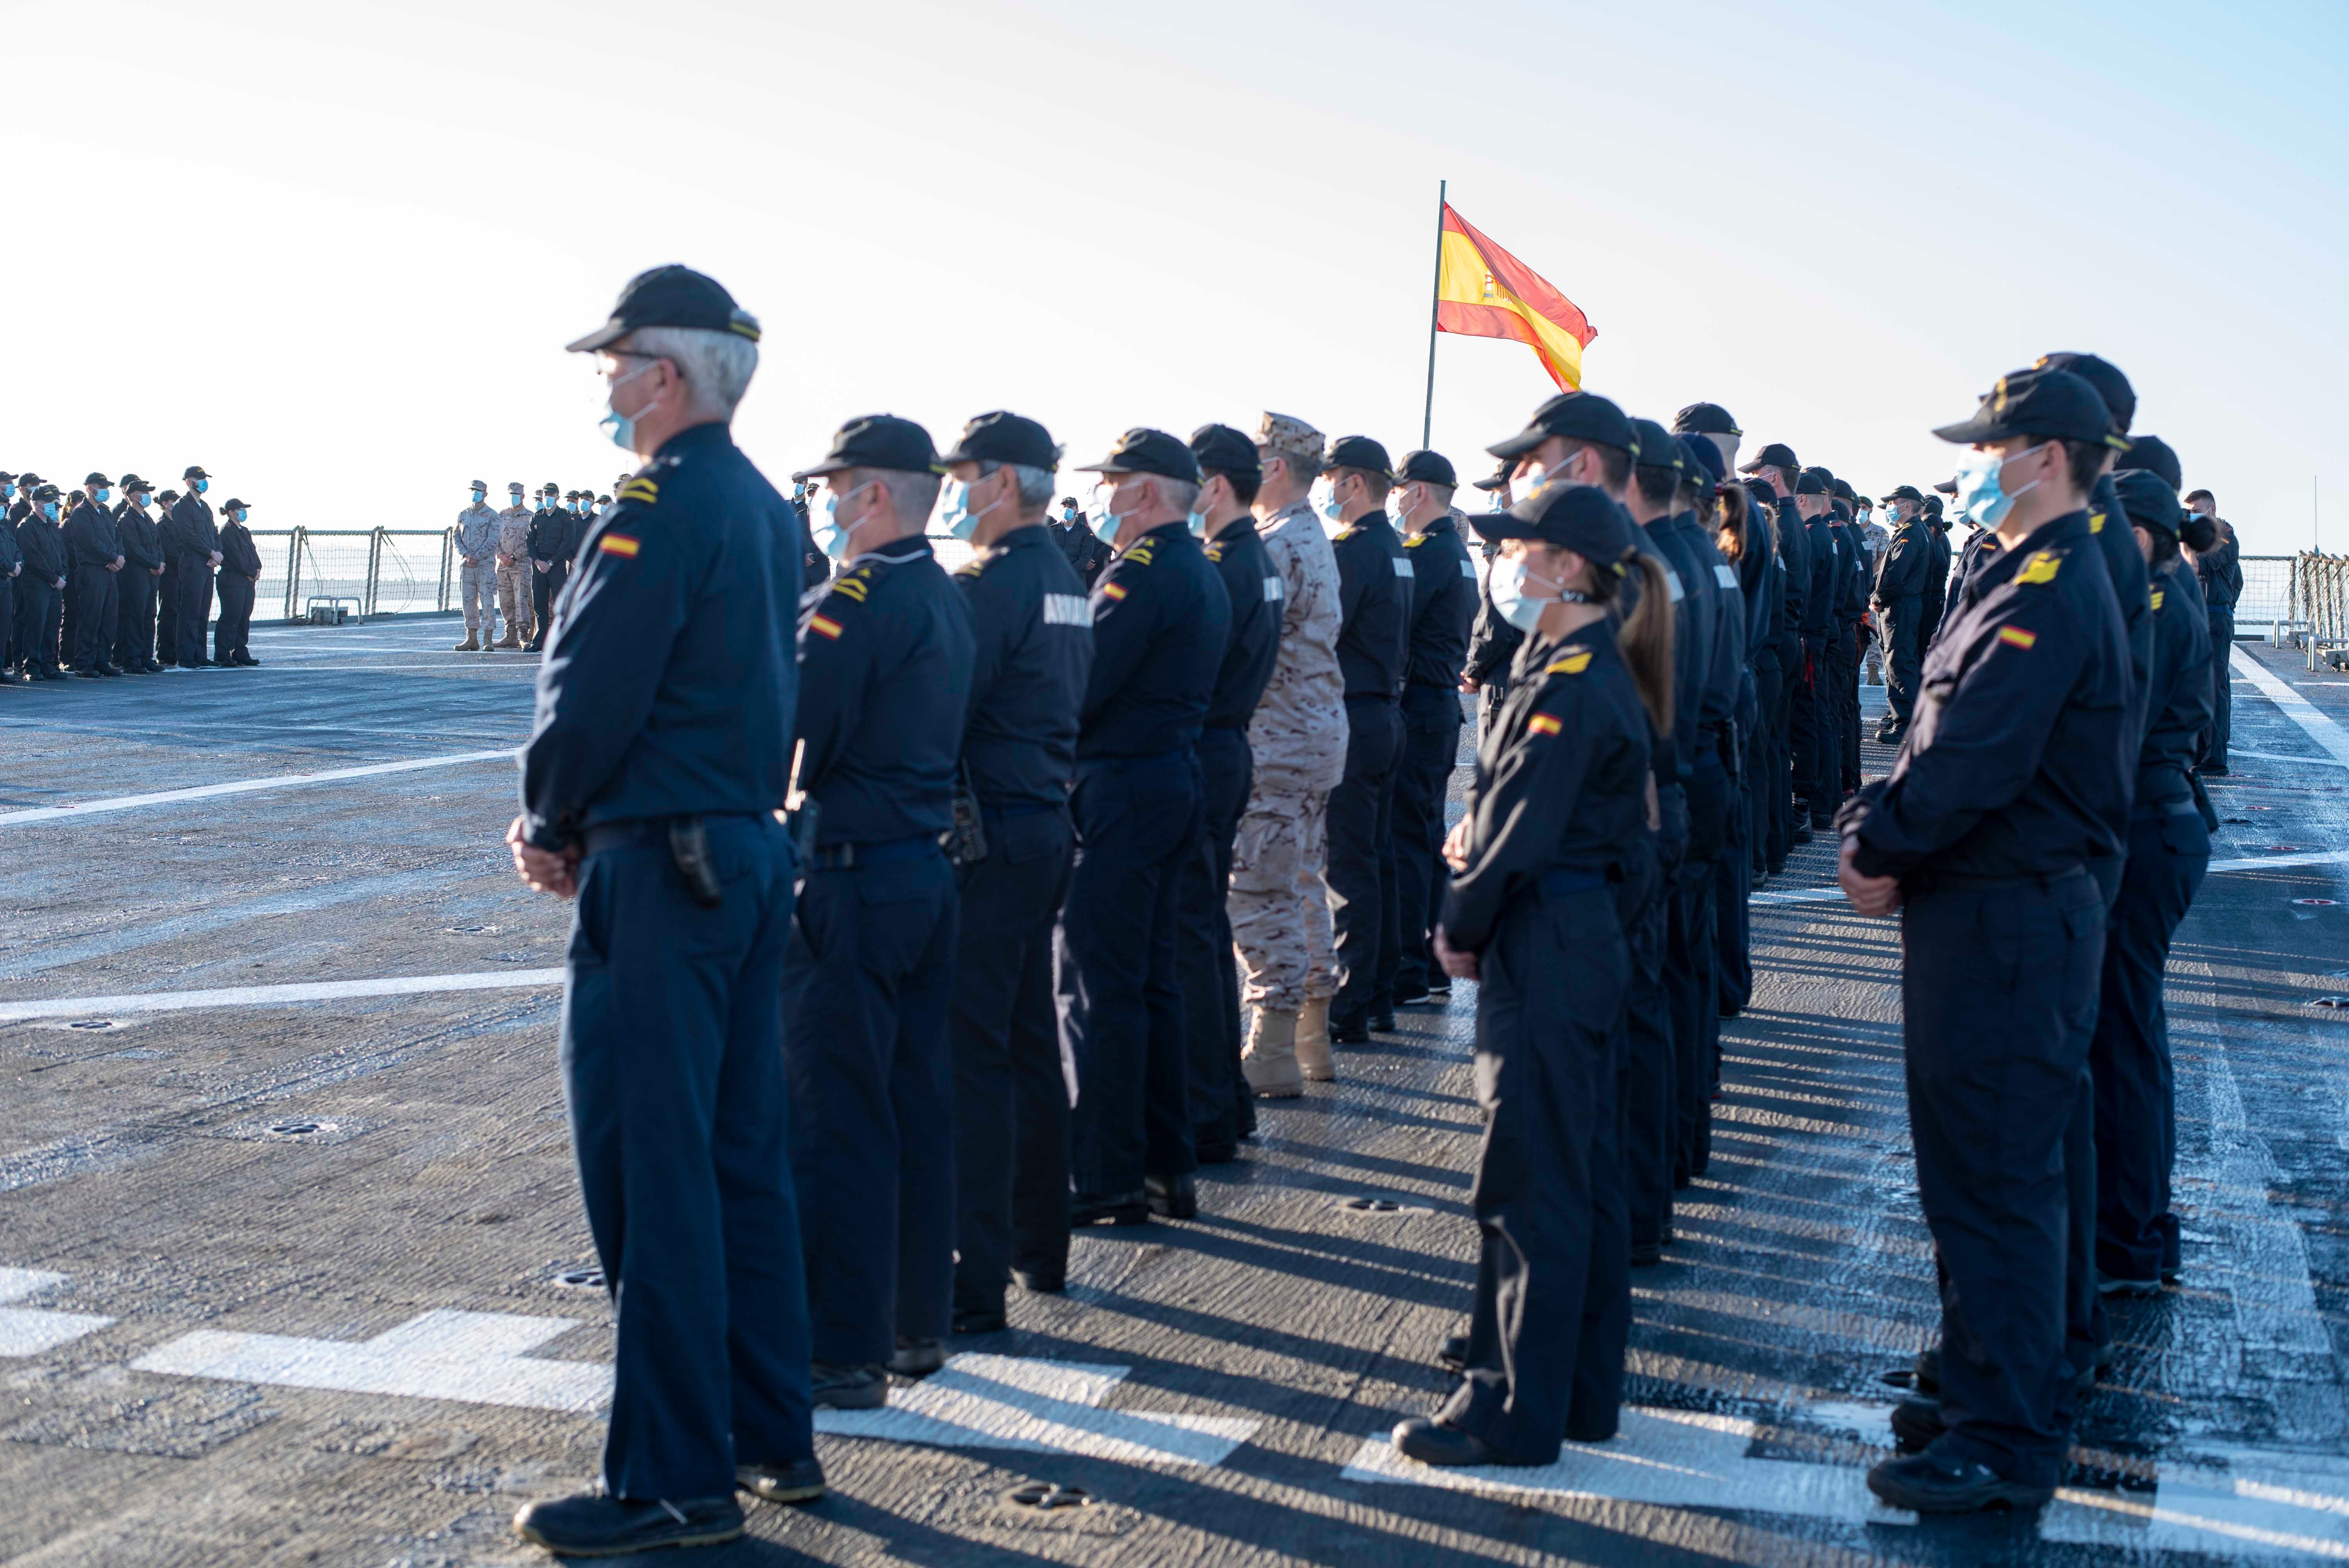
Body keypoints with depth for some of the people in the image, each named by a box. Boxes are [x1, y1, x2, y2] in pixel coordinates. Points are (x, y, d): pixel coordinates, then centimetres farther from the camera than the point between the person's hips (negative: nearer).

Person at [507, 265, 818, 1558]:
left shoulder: (663, 503, -15)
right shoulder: (766, 508, 14)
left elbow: (592, 687, -18)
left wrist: (551, 824, -1)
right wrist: (585, 825, 12)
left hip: (658, 868, -9)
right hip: (752, 853, 9)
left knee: (653, 1172, -3)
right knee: (743, 1157, 15)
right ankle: (772, 1436, 24)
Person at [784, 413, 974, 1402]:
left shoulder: (851, 602, -15)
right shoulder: (947, 599, 12)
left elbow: (793, 742, -18)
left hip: (851, 881, -9)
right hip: (930, 867, 9)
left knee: (836, 1120, -3)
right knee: (918, 1106, 14)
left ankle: (842, 1350, 2)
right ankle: (919, 1322, 23)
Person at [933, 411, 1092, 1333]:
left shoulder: (991, 584, -15)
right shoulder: (1066, 581, 14)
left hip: (988, 838, -9)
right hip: (1048, 825, 9)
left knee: (970, 1057, -6)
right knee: (1029, 1045, 16)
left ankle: (975, 1282, -4)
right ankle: (1038, 1247, 26)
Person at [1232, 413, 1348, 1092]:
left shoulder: (1275, 546, -16)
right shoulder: (1314, 539, 15)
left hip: (1276, 744, -10)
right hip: (1320, 733, 10)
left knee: (1261, 896, -6)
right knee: (1301, 885, 15)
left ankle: (1273, 1055, -3)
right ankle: (1311, 1038, 22)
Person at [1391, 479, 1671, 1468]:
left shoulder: (1567, 685, -18)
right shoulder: (1601, 671, 12)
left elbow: (1524, 832, -19)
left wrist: (1462, 926, -7)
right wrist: (1479, 836, 0)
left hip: (1544, 943, -10)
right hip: (1590, 932, 10)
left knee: (1527, 1183, -3)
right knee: (1584, 1173, 15)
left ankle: (1514, 1414, 5)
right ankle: (1585, 1393, 25)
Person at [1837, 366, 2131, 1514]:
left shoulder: (2052, 591, -18)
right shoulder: (2022, 579, 16)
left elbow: (1976, 755, -24)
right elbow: (1943, 739, 16)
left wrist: (1881, 847, -11)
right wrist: (1875, 825, 1)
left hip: (2010, 921, -11)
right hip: (1977, 906, 11)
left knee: (1997, 1180, -4)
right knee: (1972, 1166, 18)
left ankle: (2007, 1443, 4)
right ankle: (1989, 1391, 30)